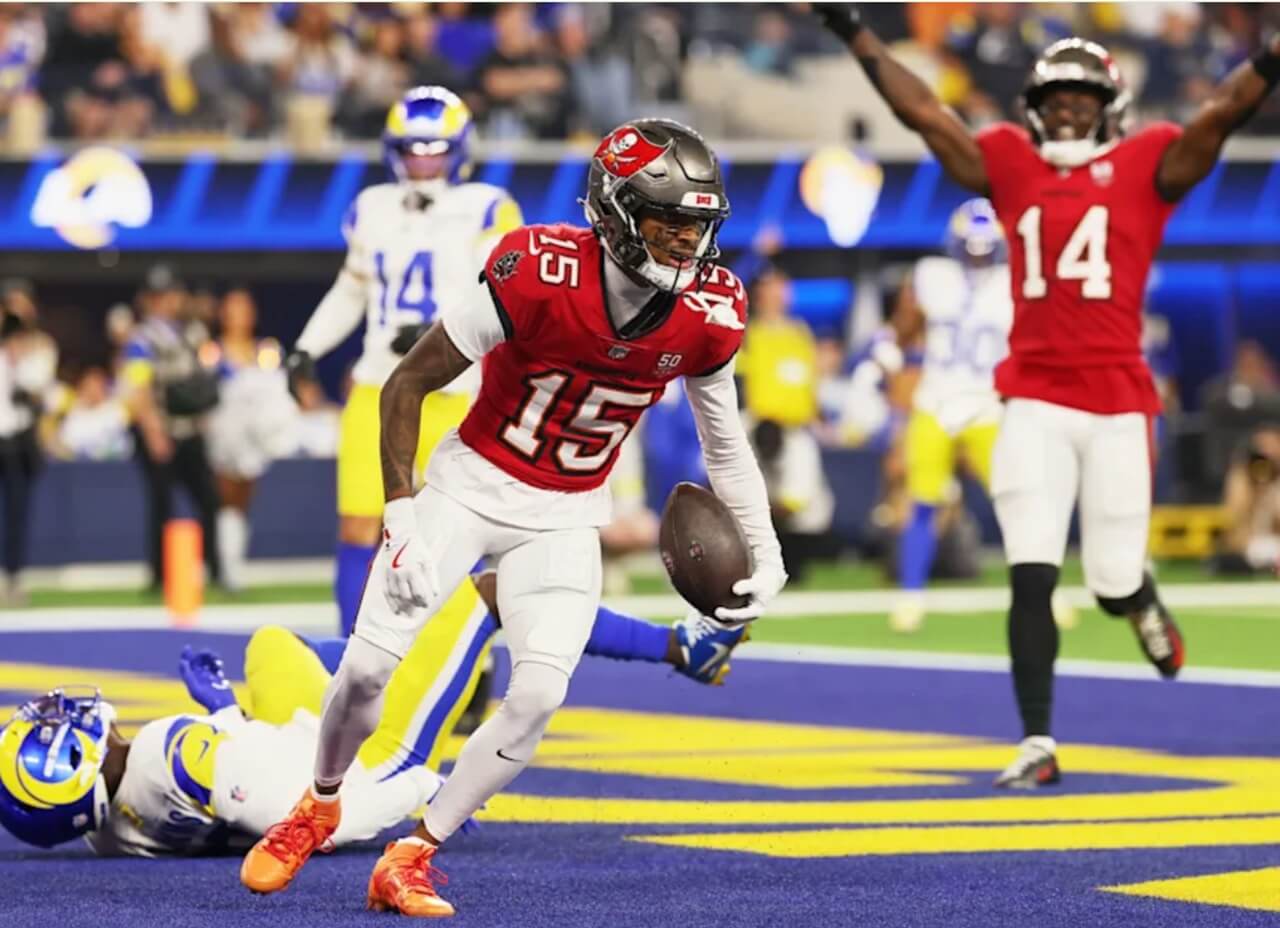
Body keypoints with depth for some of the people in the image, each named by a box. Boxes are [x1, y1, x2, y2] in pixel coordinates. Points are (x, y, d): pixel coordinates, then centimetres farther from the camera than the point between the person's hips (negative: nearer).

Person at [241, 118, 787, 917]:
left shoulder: (707, 316, -14)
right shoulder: (538, 275, -26)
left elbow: (725, 442, 6)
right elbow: (408, 384, -15)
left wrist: (766, 554, -1)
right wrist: (400, 511, -18)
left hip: (567, 518, 3)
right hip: (473, 483, -3)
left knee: (539, 695, -14)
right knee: (370, 663, -8)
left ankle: (416, 856, 1)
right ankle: (319, 807, 23)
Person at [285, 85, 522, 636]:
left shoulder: (486, 212, -4)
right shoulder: (372, 209, 11)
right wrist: (307, 349, 12)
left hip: (454, 397, -4)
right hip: (379, 393, 4)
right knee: (358, 529, -4)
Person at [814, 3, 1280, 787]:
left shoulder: (1146, 166, 4)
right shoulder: (1009, 165, 11)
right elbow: (922, 110, 10)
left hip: (1118, 405, -1)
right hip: (1035, 405, 1)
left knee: (1114, 586, 3)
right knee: (1032, 579, -7)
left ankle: (1142, 600, 41)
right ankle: (1038, 745, -4)